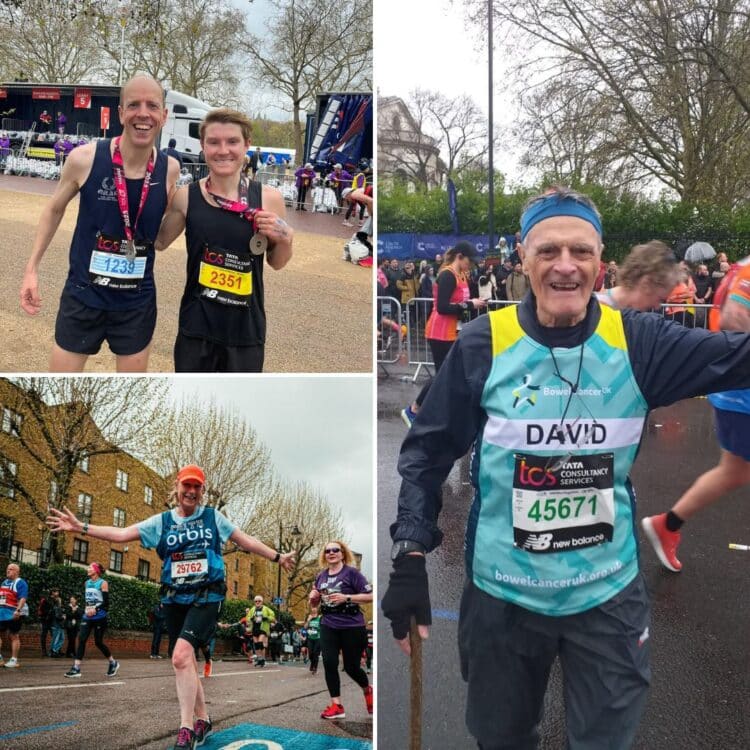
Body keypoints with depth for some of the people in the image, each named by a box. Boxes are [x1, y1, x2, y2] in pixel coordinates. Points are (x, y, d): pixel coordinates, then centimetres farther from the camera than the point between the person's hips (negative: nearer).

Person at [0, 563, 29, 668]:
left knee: (13, 636, -3)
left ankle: (14, 660, 2)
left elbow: (23, 598, -18)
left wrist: (18, 610, -30)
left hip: (14, 614, -8)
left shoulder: (20, 583, -8)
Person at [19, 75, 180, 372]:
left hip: (137, 303, 2)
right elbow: (54, 209, 5)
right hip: (82, 296, -1)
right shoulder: (84, 158, -15)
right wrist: (32, 268, 4)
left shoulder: (169, 170, -8)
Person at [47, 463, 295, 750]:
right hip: (175, 600, 4)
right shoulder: (161, 521, 5)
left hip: (206, 598, -4)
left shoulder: (213, 517, 3)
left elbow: (246, 541, 10)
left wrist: (277, 557, 8)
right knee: (187, 662, 11)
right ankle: (202, 720, 30)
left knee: (181, 656, -22)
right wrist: (81, 527, -10)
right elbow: (121, 534, -1)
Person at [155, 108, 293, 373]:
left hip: (246, 329, 0)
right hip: (196, 326, 0)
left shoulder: (268, 198, -6)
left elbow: (276, 263, 7)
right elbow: (159, 241, 12)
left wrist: (285, 238, -13)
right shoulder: (186, 197, -5)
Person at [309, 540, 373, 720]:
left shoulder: (351, 572, -9)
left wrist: (346, 597, -22)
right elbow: (314, 604, 18)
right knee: (329, 663, -8)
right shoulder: (321, 576, 7)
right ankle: (336, 705, 0)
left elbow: (370, 596, -14)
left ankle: (367, 690, 36)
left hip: (352, 626, -4)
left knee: (351, 666, 5)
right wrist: (313, 597, -5)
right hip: (328, 626, 5)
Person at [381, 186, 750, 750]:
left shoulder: (636, 342, -8)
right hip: (502, 593, 0)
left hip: (607, 594, 1)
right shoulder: (484, 344, -10)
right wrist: (410, 556, -7)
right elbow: (428, 452, -4)